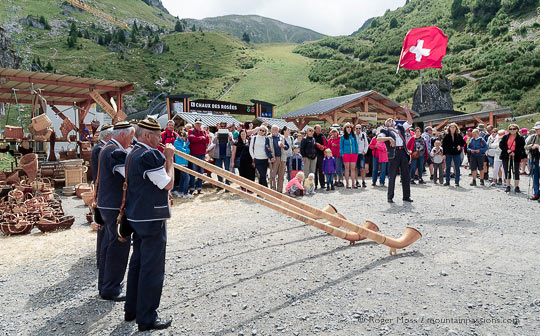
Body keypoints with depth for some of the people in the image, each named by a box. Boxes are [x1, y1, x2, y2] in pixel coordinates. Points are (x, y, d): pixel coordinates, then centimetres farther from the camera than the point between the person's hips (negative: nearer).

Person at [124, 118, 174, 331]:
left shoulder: (132, 154, 12)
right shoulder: (150, 155, -20)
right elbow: (168, 184, -15)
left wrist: (164, 157, 12)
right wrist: (169, 158, -7)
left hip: (137, 218, 10)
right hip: (152, 219, -10)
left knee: (137, 263, 19)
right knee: (152, 269, -1)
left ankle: (131, 310, 31)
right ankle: (147, 319, 9)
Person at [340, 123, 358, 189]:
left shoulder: (353, 136, 9)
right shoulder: (343, 137, 1)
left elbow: (356, 145, 12)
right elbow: (341, 146, 2)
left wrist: (357, 153, 5)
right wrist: (342, 154, -8)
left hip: (353, 154, 2)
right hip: (346, 154, -2)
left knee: (353, 168, 3)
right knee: (347, 168, 2)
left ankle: (353, 183, 8)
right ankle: (347, 184, 8)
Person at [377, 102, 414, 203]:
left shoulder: (400, 128, 24)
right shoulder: (385, 131, 9)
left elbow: (410, 122, 21)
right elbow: (378, 138, -7)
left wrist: (407, 111, 13)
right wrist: (389, 138, -21)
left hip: (403, 153, 5)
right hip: (393, 154, -5)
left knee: (406, 176, 6)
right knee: (392, 176, -3)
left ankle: (406, 196, 14)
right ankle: (390, 197, 4)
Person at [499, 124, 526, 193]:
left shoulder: (520, 138, 2)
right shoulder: (505, 137, 8)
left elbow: (522, 147, -3)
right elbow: (501, 145, 1)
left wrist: (514, 152, -15)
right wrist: (507, 150, -13)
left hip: (516, 157, -2)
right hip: (506, 157, 2)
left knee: (516, 172, 0)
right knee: (507, 172, 7)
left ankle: (516, 187, 7)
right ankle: (508, 186, 16)